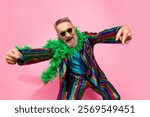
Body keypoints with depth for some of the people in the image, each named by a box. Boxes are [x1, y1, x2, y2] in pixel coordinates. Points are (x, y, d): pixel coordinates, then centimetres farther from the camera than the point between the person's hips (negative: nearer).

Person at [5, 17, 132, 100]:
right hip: (76, 79, -1)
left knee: (114, 98, 5)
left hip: (93, 76, 2)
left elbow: (102, 35, -33)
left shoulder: (85, 38, -17)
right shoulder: (58, 48, -20)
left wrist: (122, 29, -58)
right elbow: (41, 53, -35)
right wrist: (20, 55, -58)